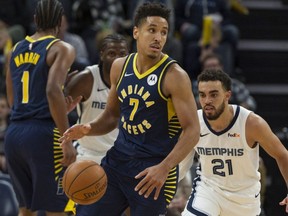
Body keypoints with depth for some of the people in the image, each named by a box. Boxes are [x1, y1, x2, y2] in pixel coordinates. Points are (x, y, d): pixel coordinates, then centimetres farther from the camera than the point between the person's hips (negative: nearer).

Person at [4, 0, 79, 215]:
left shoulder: (17, 49, 16)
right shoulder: (62, 49, -4)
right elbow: (53, 91, -19)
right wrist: (67, 139, -20)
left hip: (14, 133, 6)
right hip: (44, 133, -6)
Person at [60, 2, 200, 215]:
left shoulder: (174, 76, -13)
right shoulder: (120, 67, 5)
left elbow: (192, 131, -15)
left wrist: (164, 168, -26)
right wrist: (88, 129, -3)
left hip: (154, 170, -6)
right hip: (118, 159, 6)